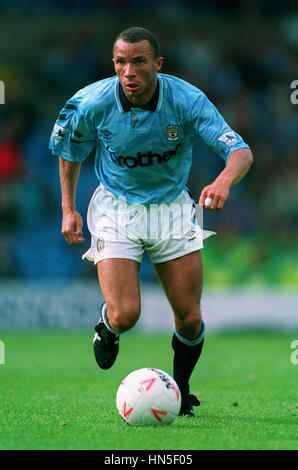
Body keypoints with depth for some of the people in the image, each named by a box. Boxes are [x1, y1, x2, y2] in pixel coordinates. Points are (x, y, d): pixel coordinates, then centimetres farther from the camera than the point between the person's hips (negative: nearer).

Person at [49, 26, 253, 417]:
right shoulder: (92, 103, -18)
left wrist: (224, 180, -48)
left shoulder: (187, 100, -21)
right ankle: (107, 326, 23)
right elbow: (69, 150, 4)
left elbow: (240, 151, -27)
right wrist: (68, 208, 2)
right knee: (125, 316, -16)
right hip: (116, 207, -1)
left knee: (190, 319, -1)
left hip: (172, 206, 1)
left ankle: (180, 390, 28)